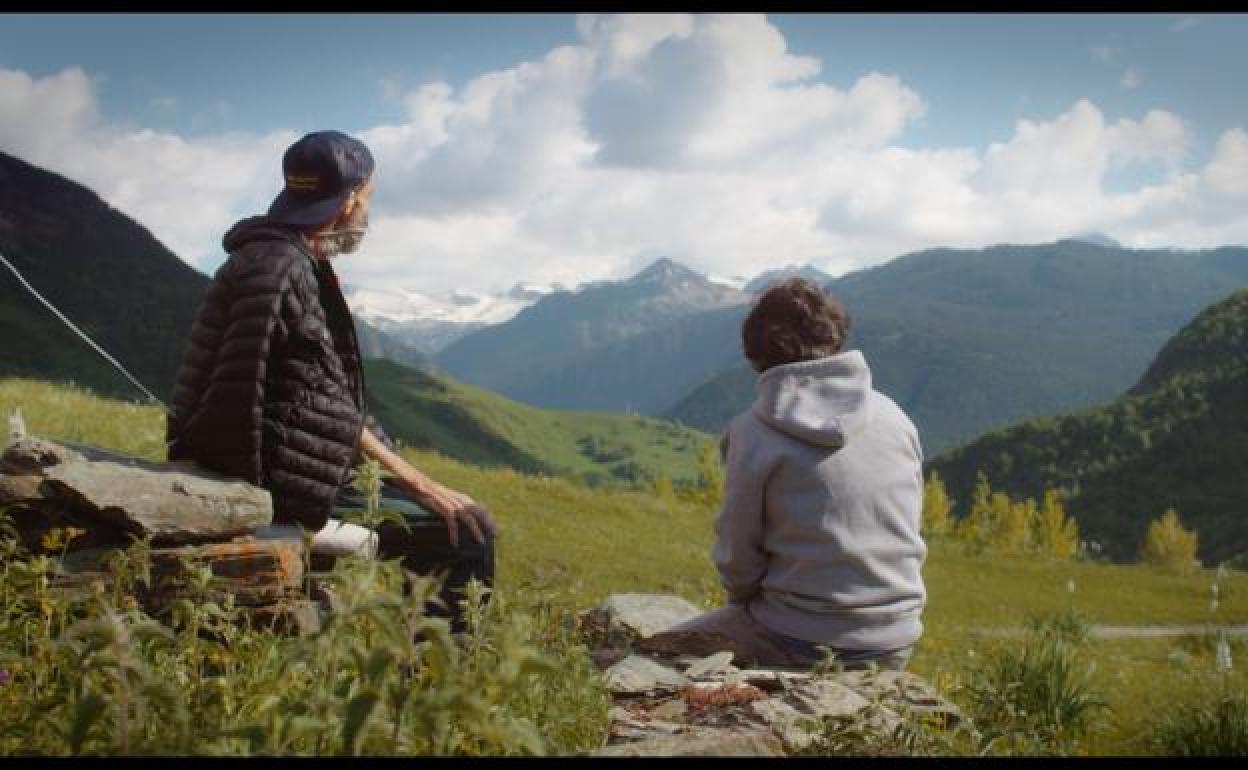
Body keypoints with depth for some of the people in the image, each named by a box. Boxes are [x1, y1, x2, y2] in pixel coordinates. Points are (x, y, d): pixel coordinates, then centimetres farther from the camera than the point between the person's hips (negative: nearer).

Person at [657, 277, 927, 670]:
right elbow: (908, 534, 7)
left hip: (803, 645, -5)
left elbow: (737, 556, -7)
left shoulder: (753, 433, -13)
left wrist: (744, 605, 13)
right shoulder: (896, 417, 0)